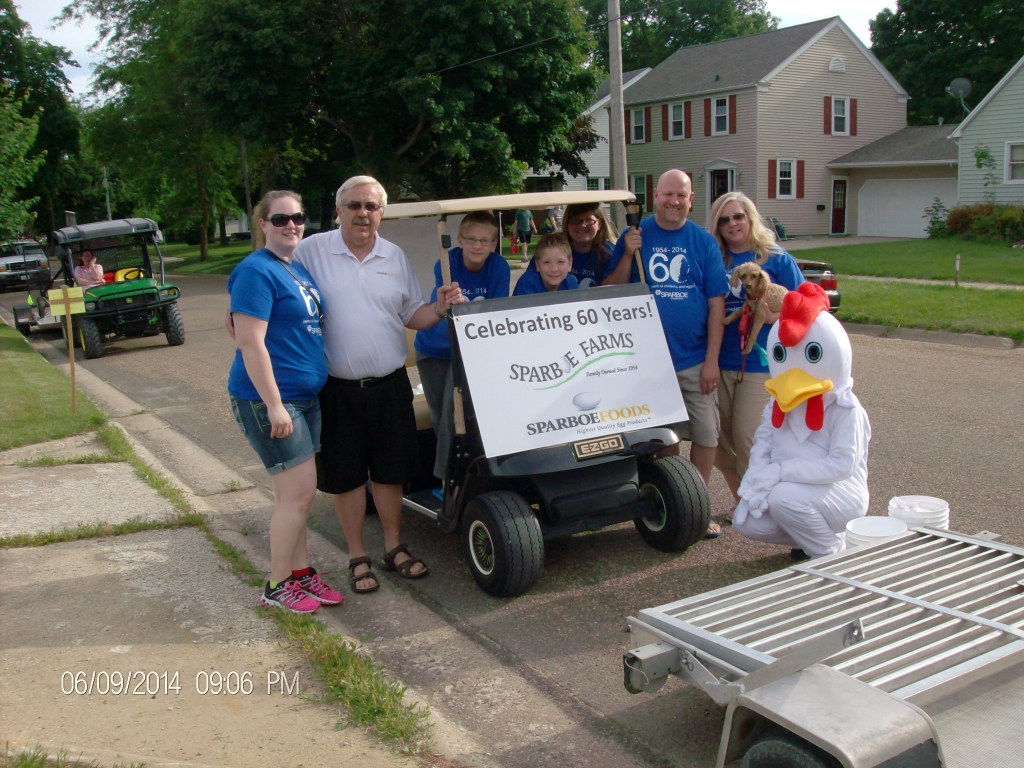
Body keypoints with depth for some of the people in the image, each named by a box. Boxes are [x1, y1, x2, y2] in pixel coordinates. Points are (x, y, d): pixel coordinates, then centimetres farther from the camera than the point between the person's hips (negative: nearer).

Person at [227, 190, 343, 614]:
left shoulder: (298, 269, 14)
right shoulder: (256, 272, -14)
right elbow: (250, 342, -20)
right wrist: (273, 405, -23)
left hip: (304, 396, 9)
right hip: (270, 399, -9)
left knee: (297, 493, 15)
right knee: (299, 492, -6)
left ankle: (300, 572, 26)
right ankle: (277, 586, 9)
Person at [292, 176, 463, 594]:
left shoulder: (395, 257, 8)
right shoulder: (311, 252, -3)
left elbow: (412, 316, 10)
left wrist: (440, 307, -8)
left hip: (390, 385, 3)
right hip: (337, 388, -2)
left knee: (390, 470, 12)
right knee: (345, 475, 7)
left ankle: (394, 547, 28)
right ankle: (357, 557, 22)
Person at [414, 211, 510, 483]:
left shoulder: (499, 268, -17)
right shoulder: (446, 264, -21)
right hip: (434, 348, 0)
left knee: (454, 408, -13)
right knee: (439, 414, 6)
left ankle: (448, 475, -5)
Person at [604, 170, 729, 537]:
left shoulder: (704, 242, 3)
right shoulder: (636, 235, 2)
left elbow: (716, 302, 1)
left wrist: (712, 359, -5)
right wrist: (627, 255, -15)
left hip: (695, 361, 1)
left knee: (706, 435, 4)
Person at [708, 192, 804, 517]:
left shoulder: (777, 259, 1)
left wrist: (770, 313, -16)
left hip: (759, 364, -3)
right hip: (719, 362, 4)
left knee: (749, 439, -6)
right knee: (721, 439, 6)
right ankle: (741, 500, 24)